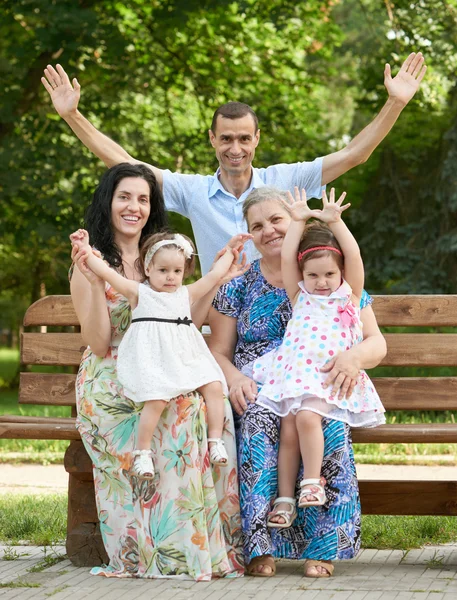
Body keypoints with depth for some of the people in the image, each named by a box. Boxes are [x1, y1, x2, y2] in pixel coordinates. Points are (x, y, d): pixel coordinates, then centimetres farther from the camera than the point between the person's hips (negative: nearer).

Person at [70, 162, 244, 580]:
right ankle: (167, 550, -26)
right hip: (110, 386, -4)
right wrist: (94, 284, -19)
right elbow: (98, 345, -8)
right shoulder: (91, 265, 1)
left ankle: (218, 543, -22)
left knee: (211, 405, -28)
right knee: (182, 411, -33)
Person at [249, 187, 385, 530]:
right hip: (294, 373, 3)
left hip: (331, 377, -2)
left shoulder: (349, 296, 10)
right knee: (288, 430, -10)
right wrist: (298, 221, 1)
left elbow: (354, 255, -2)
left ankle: (312, 481, -15)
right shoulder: (300, 297, 15)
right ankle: (285, 498, -3)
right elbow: (287, 259, 4)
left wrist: (335, 221, -7)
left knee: (308, 417, -27)